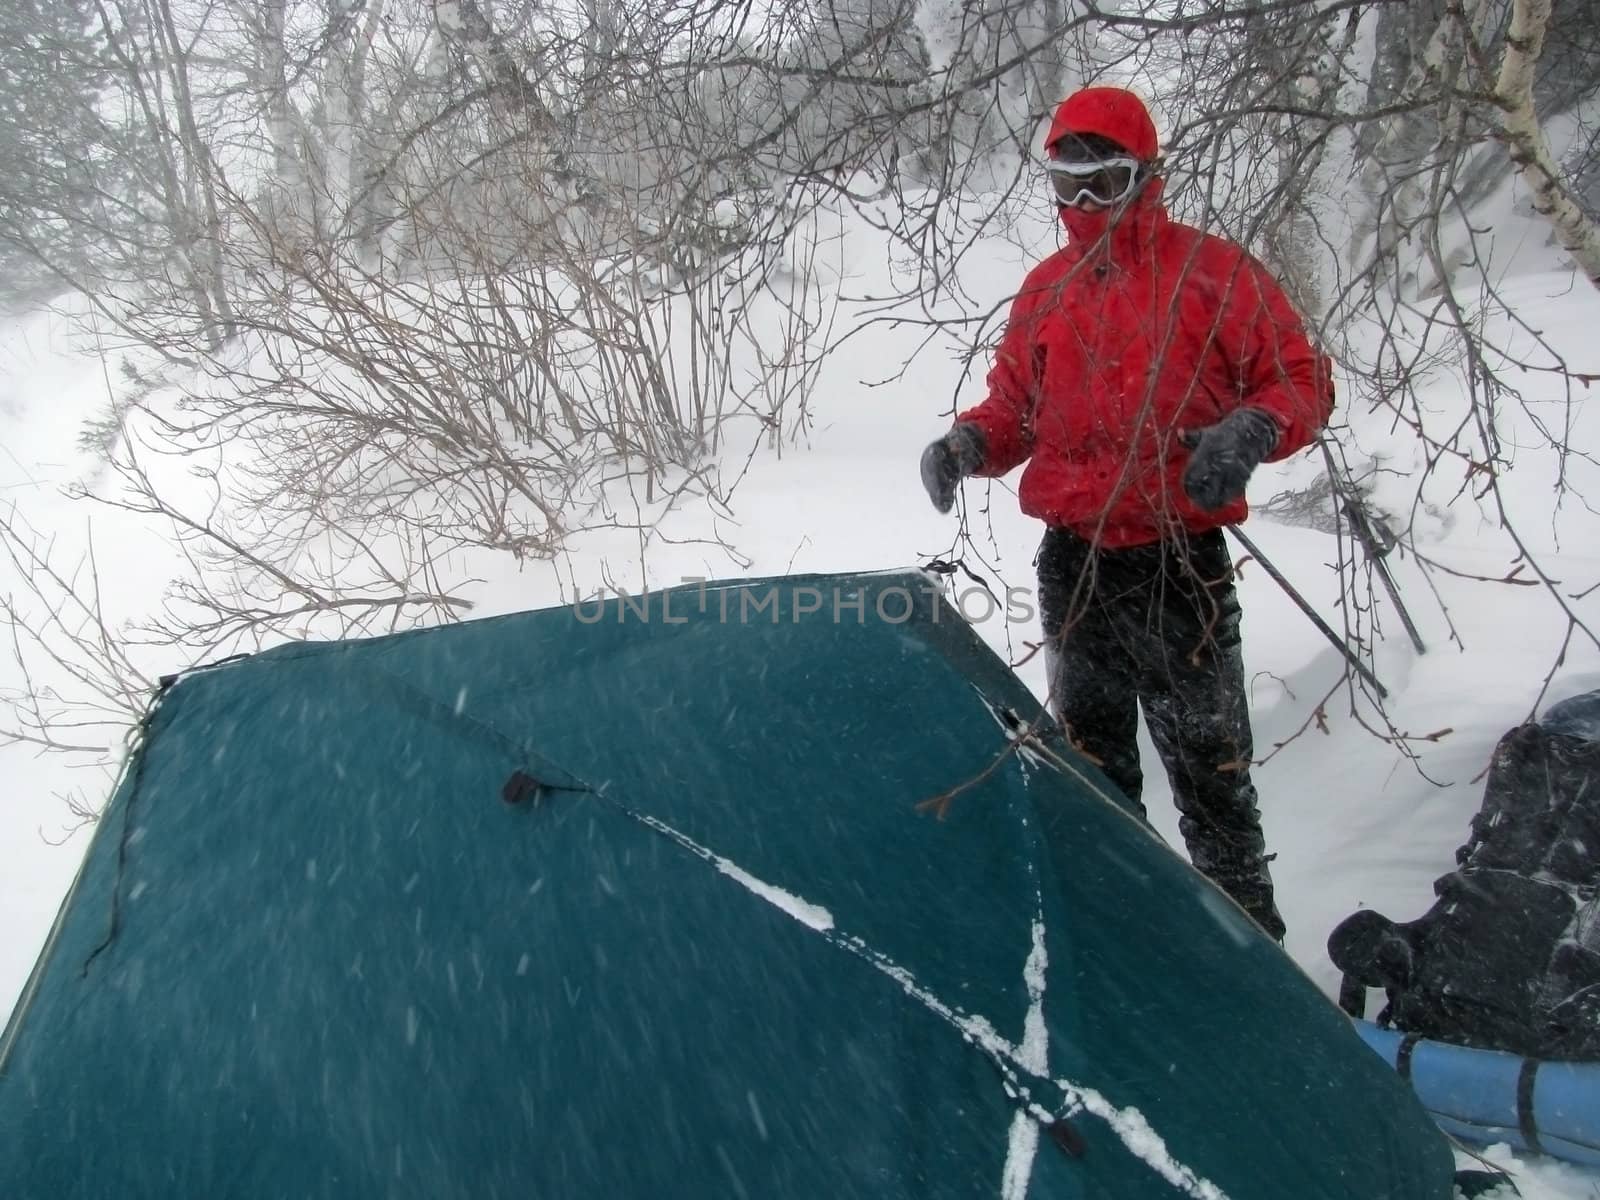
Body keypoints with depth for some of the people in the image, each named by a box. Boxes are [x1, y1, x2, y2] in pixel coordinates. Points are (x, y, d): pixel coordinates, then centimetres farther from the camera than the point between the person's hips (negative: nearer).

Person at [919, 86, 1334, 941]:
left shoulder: (1211, 272, -3)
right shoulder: (1045, 288, 11)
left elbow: (1303, 380, -2)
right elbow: (1014, 405, 16)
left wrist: (1251, 430, -23)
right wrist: (969, 441, -5)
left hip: (1179, 565, -5)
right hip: (1072, 565, 5)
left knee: (1208, 766, 3)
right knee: (1090, 764, 16)